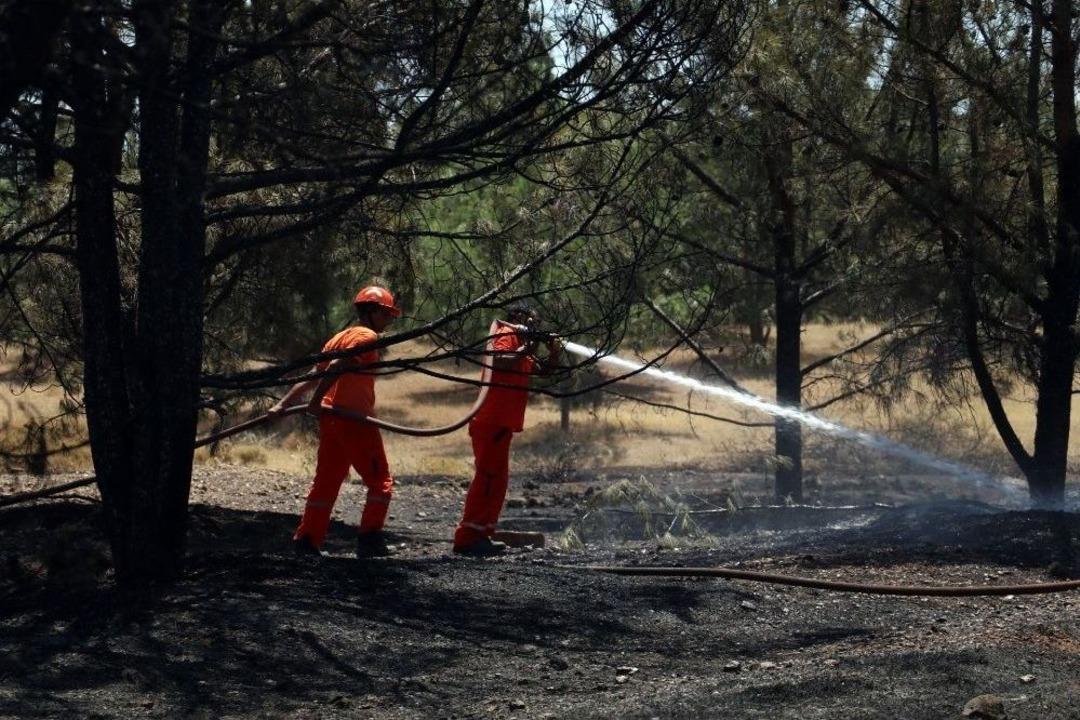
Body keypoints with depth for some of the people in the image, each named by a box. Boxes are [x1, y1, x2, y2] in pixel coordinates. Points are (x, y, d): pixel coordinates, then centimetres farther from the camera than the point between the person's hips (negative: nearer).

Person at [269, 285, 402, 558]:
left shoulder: (339, 338, 19)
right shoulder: (367, 337, -8)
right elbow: (336, 368, -21)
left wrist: (283, 404, 9)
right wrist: (316, 402, -19)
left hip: (330, 419, 8)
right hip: (356, 419, -8)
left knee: (326, 481, 13)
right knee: (380, 481, 0)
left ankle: (307, 540, 11)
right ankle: (369, 539, -7)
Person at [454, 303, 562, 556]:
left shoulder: (520, 341, 22)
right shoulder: (506, 334, -6)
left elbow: (543, 370, 24)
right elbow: (499, 362, -25)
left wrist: (554, 352, 8)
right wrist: (525, 350, -18)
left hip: (501, 423, 10)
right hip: (492, 422, -10)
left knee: (497, 480, 14)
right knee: (488, 478, -13)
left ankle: (480, 535, 17)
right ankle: (467, 537, -16)